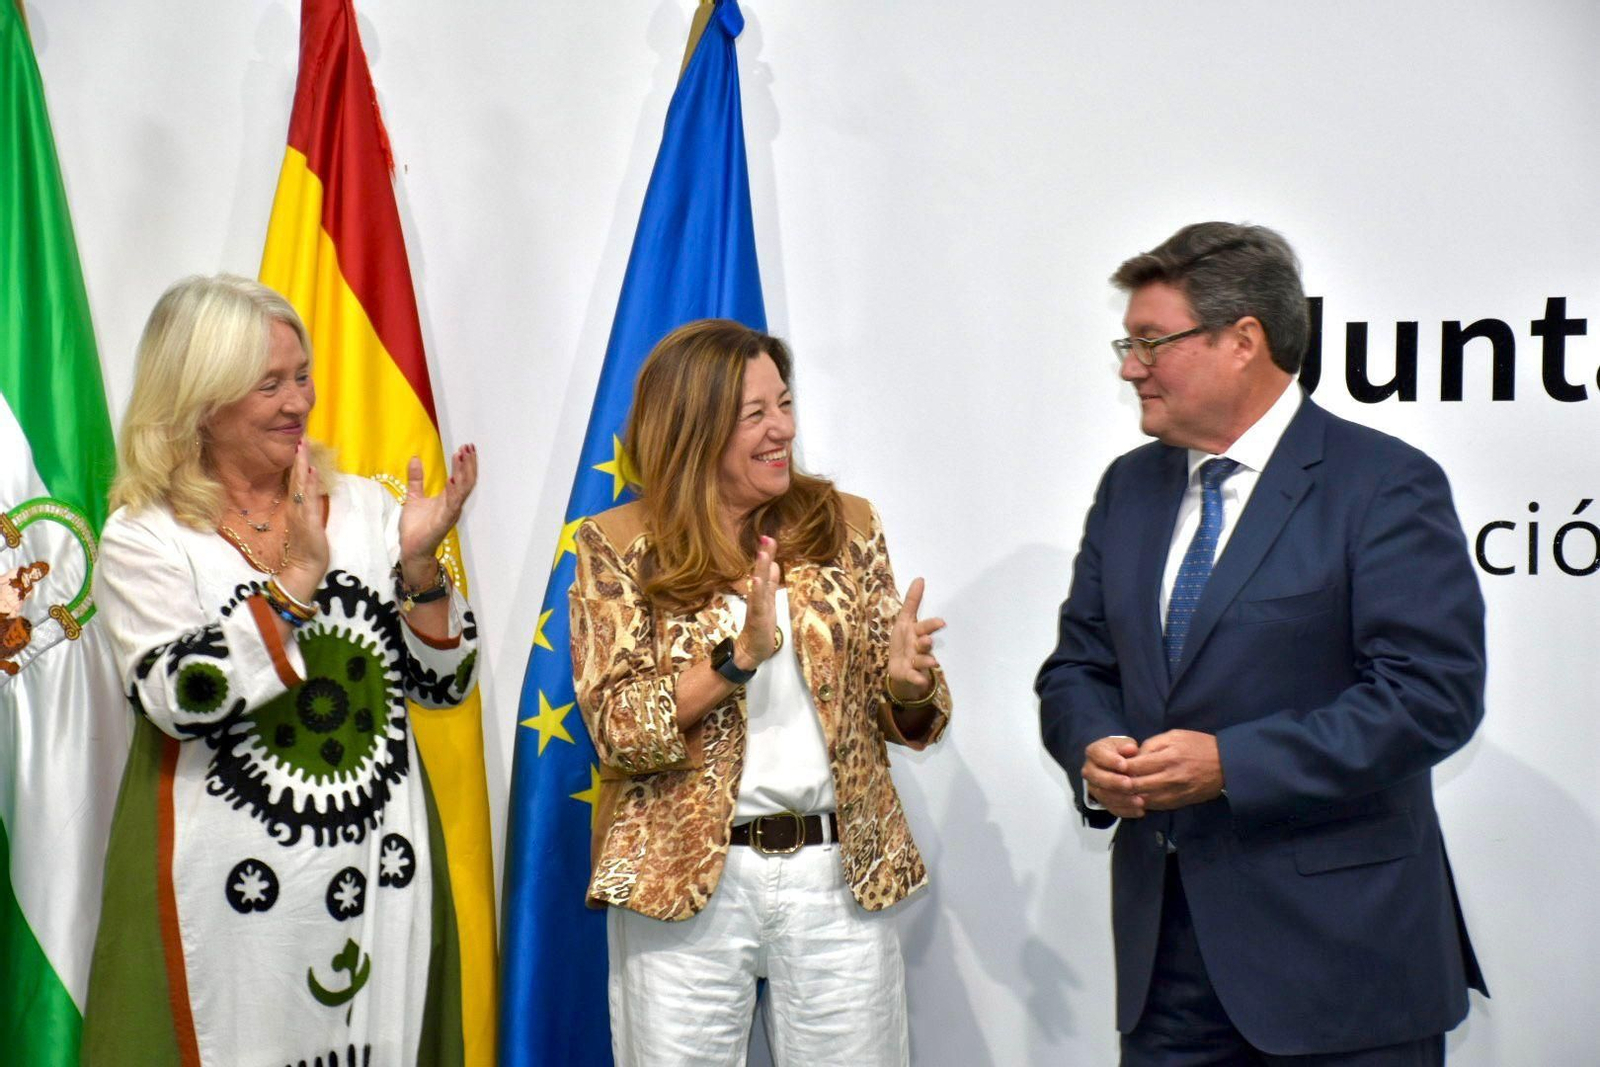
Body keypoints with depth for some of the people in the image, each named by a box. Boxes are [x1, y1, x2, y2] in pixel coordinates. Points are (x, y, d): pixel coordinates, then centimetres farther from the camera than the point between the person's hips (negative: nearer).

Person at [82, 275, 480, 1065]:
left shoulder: (364, 507, 5)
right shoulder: (143, 538, -3)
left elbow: (442, 684, 4)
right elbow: (179, 699, -17)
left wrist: (417, 565, -11)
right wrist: (297, 577, -19)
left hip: (380, 871, 3)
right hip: (236, 883, -3)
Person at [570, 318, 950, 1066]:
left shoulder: (847, 526, 4)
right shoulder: (618, 545, -2)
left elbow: (906, 724, 8)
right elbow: (616, 729, -10)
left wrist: (908, 681, -14)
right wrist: (739, 656, -22)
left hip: (840, 875, 2)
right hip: (683, 882, -2)